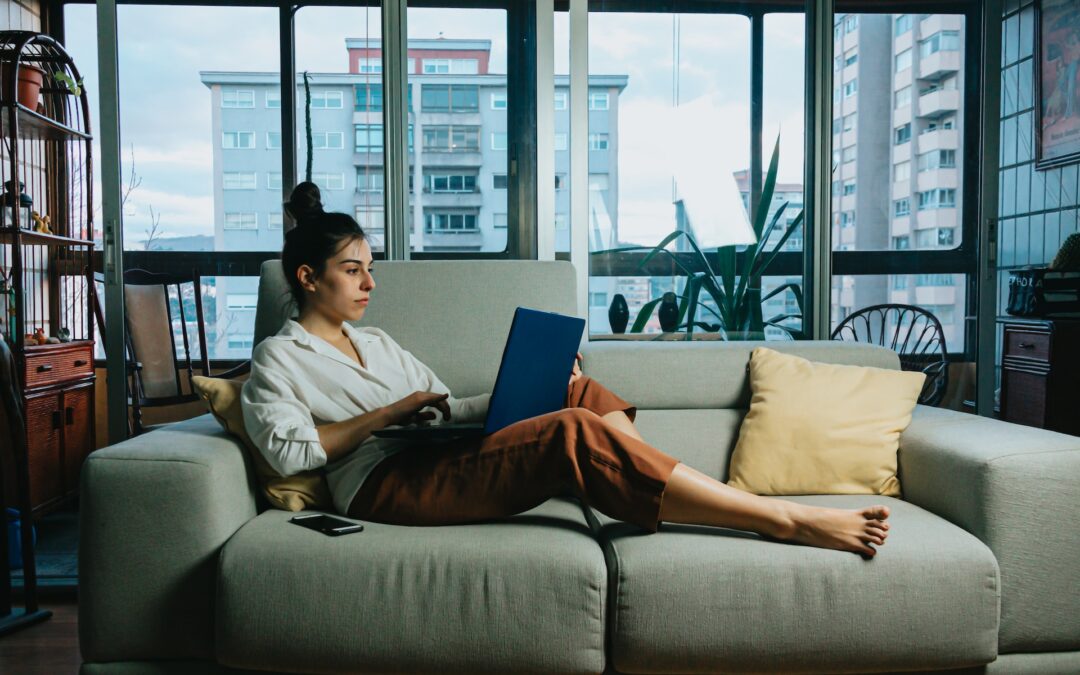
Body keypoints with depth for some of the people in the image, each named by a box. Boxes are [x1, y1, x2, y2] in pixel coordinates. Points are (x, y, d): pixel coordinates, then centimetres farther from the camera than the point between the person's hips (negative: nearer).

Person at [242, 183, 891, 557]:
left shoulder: (376, 341, 26)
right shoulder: (279, 357, 5)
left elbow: (448, 407, 23)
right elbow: (287, 449, -11)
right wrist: (393, 411, -10)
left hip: (441, 462, 8)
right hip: (385, 485, -8)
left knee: (580, 393, -9)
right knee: (575, 433, -27)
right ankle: (787, 519, -26)